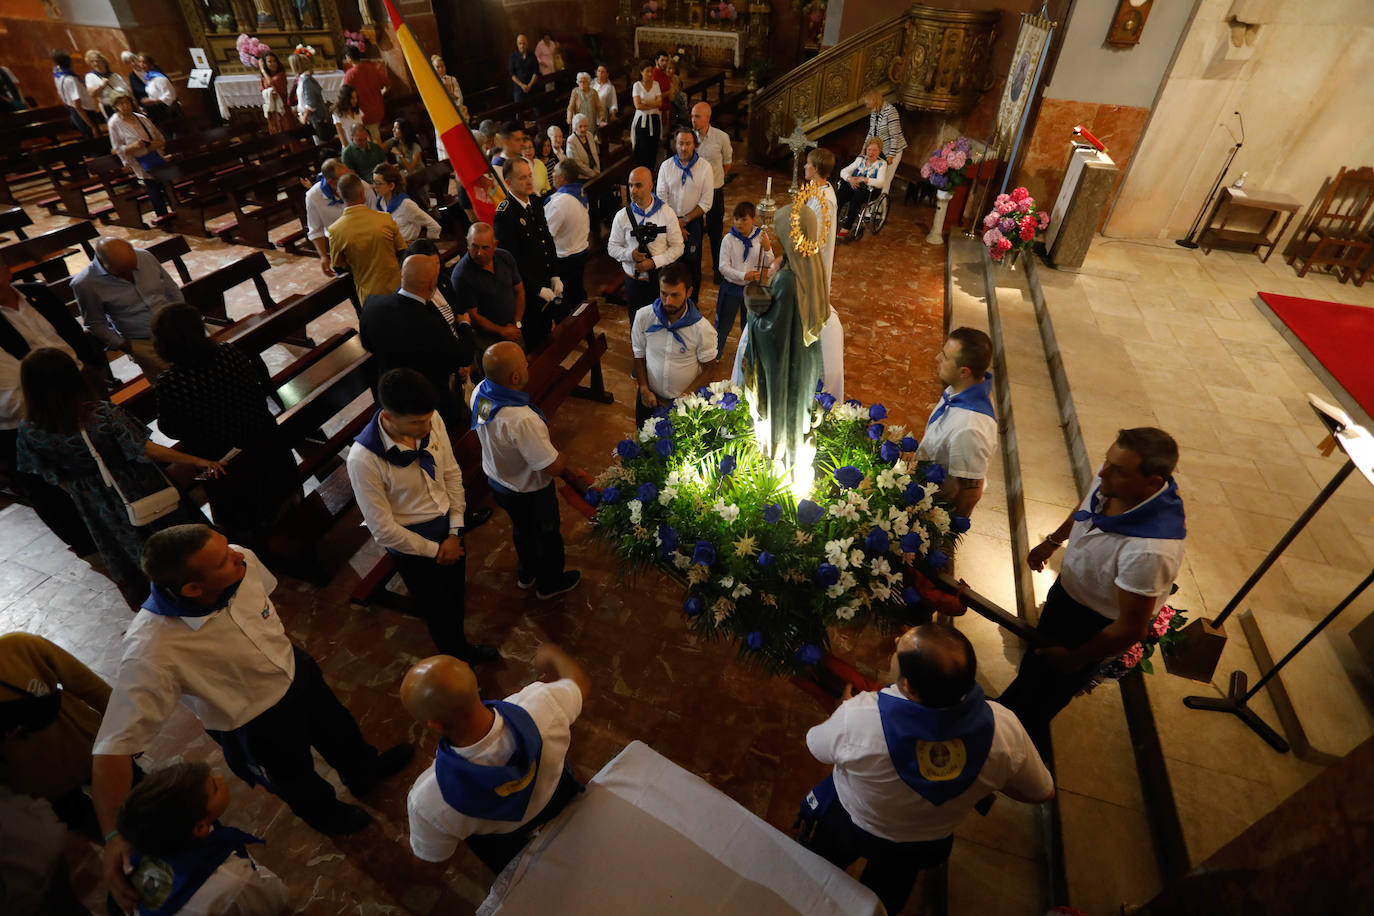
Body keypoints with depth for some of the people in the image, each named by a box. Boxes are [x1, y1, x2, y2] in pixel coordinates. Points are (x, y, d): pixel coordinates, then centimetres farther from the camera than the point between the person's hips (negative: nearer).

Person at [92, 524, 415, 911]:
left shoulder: (241, 561, -27)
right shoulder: (151, 652, -41)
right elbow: (113, 748, -34)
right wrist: (114, 836, -40)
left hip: (296, 669, 4)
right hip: (258, 726, -4)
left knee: (336, 727, 32)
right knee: (296, 778, 27)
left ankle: (364, 770, 66)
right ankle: (325, 814, 62)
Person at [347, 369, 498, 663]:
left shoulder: (431, 420, -20)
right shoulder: (363, 459, -31)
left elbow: (451, 473, -6)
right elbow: (383, 529, -22)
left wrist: (454, 533, -7)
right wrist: (433, 550, -12)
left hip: (448, 528, 4)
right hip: (411, 544, -4)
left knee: (456, 593, 28)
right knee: (437, 609, 20)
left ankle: (461, 645, 59)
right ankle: (455, 660, 51)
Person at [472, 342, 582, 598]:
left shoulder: (479, 392, -18)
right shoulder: (523, 421, -43)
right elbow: (556, 467, -33)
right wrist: (562, 456, -12)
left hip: (496, 481, 7)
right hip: (530, 492, -7)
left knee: (522, 529, 33)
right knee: (546, 535, 23)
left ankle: (526, 574, 59)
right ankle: (549, 583, 50)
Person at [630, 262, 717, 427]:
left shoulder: (702, 328, -23)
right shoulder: (644, 316, -16)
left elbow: (709, 366, -11)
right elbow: (639, 355, -3)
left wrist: (686, 396, -18)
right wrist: (644, 389, -11)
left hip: (685, 399, -2)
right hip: (650, 395, 2)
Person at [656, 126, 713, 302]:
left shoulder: (704, 167, -4)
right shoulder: (666, 166, 0)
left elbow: (706, 202, -7)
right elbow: (661, 198, -3)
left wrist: (685, 220, -13)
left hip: (694, 222, -1)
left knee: (693, 263, 4)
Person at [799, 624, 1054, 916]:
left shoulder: (857, 717, -43)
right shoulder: (1005, 728, -35)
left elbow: (815, 745, -19)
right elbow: (1041, 792, -13)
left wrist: (847, 706, 0)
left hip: (845, 826, -2)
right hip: (925, 846, 3)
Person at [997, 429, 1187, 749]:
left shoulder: (1149, 551, -44)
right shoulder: (1111, 480, -23)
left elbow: (1130, 629, -30)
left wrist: (1074, 659, -15)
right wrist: (1053, 540, 19)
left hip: (1095, 625, -7)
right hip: (1065, 589, 7)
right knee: (1033, 663, 32)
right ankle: (1008, 709, 62)